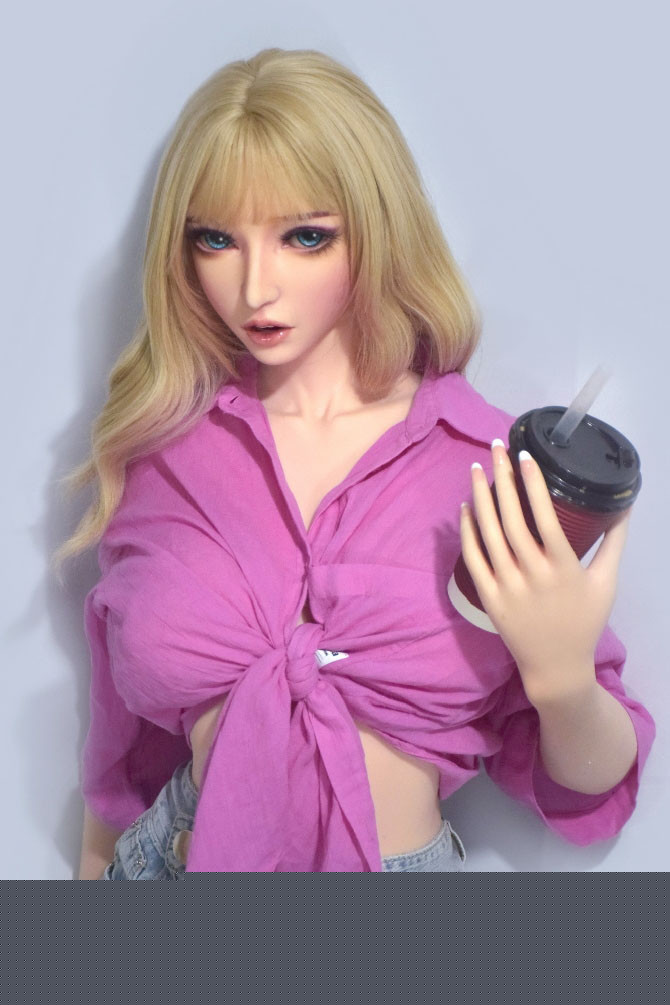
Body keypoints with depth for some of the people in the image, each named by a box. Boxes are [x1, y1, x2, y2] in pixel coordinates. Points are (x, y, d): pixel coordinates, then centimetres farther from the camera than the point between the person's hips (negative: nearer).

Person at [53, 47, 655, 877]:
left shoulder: (499, 467, -14)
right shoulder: (156, 450, -9)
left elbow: (586, 789, -7)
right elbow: (122, 729, 3)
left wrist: (563, 677, -26)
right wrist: (96, 869, 11)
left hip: (405, 864, -1)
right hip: (180, 860, 1)